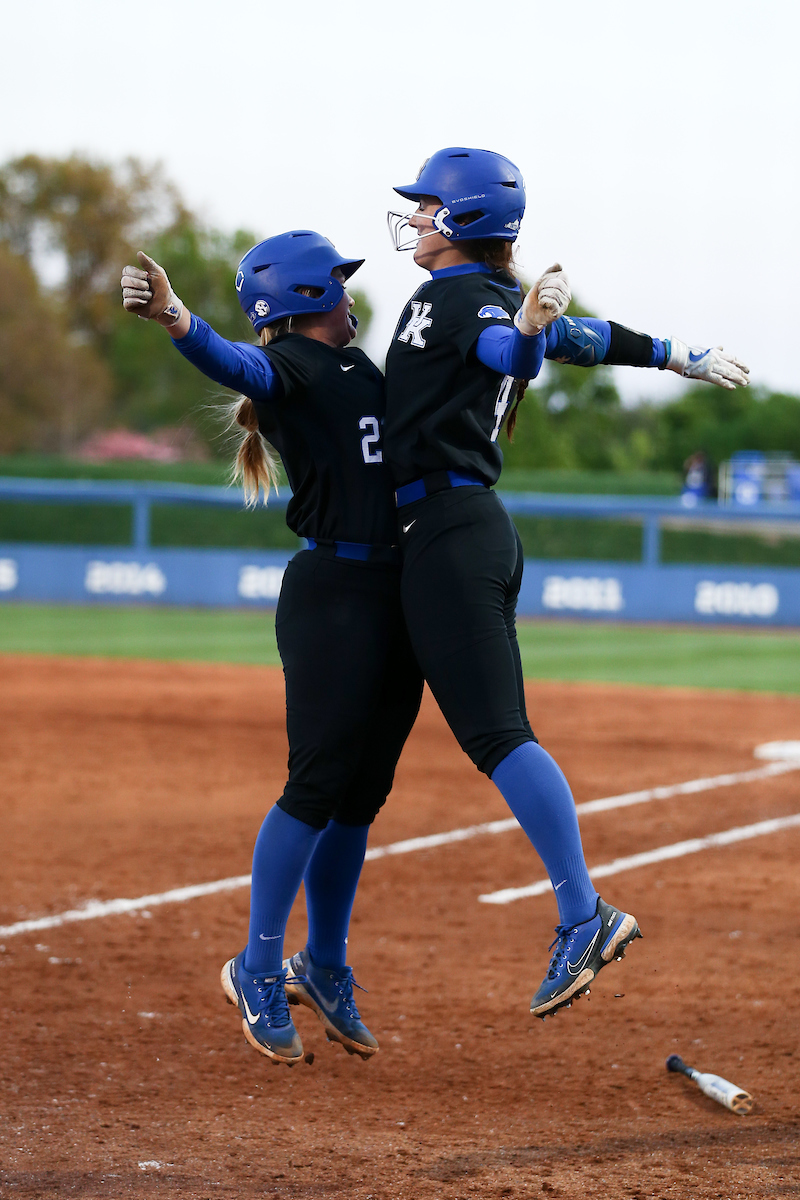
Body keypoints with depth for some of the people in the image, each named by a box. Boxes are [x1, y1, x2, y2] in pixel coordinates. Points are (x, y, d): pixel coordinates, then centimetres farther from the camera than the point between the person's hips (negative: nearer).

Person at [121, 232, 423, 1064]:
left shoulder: (356, 364, 19)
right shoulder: (285, 366, -7)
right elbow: (231, 364, -29)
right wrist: (174, 318, -52)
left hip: (396, 589, 8)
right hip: (330, 590, -8)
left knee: (363, 791, 10)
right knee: (318, 784, -10)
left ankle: (325, 970, 19)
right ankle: (258, 970, 0)